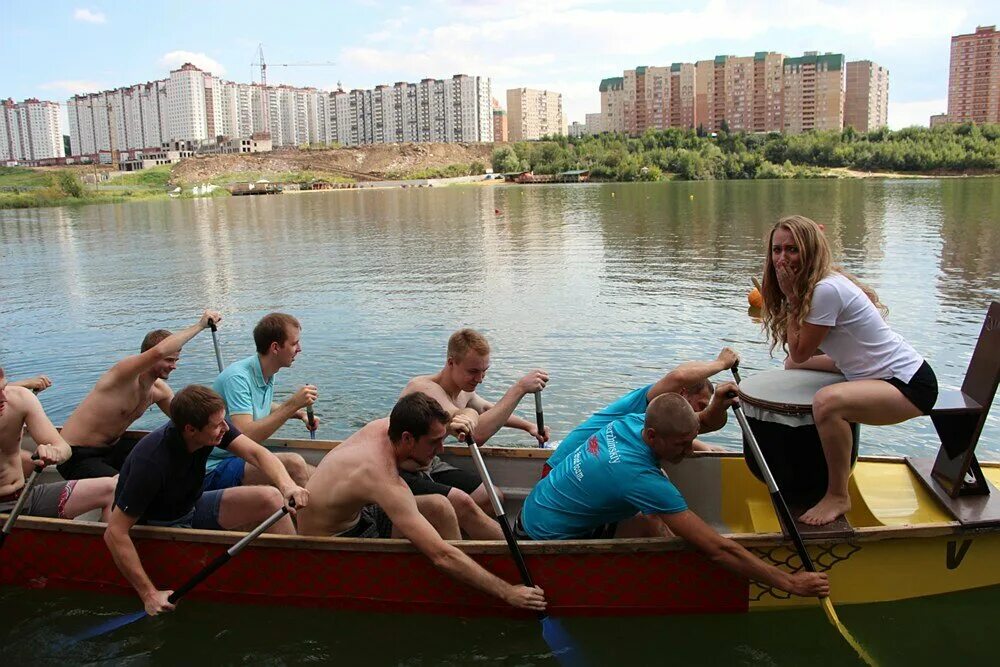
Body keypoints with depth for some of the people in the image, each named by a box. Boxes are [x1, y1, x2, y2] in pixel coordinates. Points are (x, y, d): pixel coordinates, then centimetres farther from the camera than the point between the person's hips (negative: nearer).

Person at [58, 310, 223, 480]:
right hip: (77, 456, -8)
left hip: (112, 447, 8)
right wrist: (200, 325, -38)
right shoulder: (125, 373, -25)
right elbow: (159, 351, -45)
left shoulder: (159, 390, -1)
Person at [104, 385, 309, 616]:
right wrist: (149, 594, -32)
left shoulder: (212, 423, -16)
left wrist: (287, 484, -39)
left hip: (192, 508, 6)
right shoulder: (152, 462, -34)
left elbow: (255, 452, -18)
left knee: (270, 498, -15)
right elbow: (115, 533, -31)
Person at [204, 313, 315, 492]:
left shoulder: (268, 375, 6)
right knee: (293, 463, -31)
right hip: (215, 469, -9)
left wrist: (300, 413, 13)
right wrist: (293, 404, -29)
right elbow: (247, 436, -32)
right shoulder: (237, 378, -22)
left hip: (244, 459, 9)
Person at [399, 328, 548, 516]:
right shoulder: (425, 389, -30)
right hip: (400, 474, -9)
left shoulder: (465, 391, 0)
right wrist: (519, 388, -38)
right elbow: (477, 433, -42)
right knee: (460, 502, -28)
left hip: (430, 467, 9)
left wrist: (528, 426, 17)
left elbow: (487, 409, 27)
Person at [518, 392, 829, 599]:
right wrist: (790, 582, -25)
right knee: (651, 527, -14)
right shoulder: (640, 478, -33)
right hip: (546, 540, -8)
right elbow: (718, 549, -31)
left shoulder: (632, 422, -11)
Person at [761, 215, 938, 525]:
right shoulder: (810, 284, 5)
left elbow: (800, 351, -17)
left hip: (910, 385, -11)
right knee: (793, 369, 19)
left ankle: (838, 496, -14)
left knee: (827, 402, -36)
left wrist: (791, 296, -16)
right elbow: (799, 356, 4)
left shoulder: (826, 290, -24)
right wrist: (792, 295, 1)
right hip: (872, 371, 11)